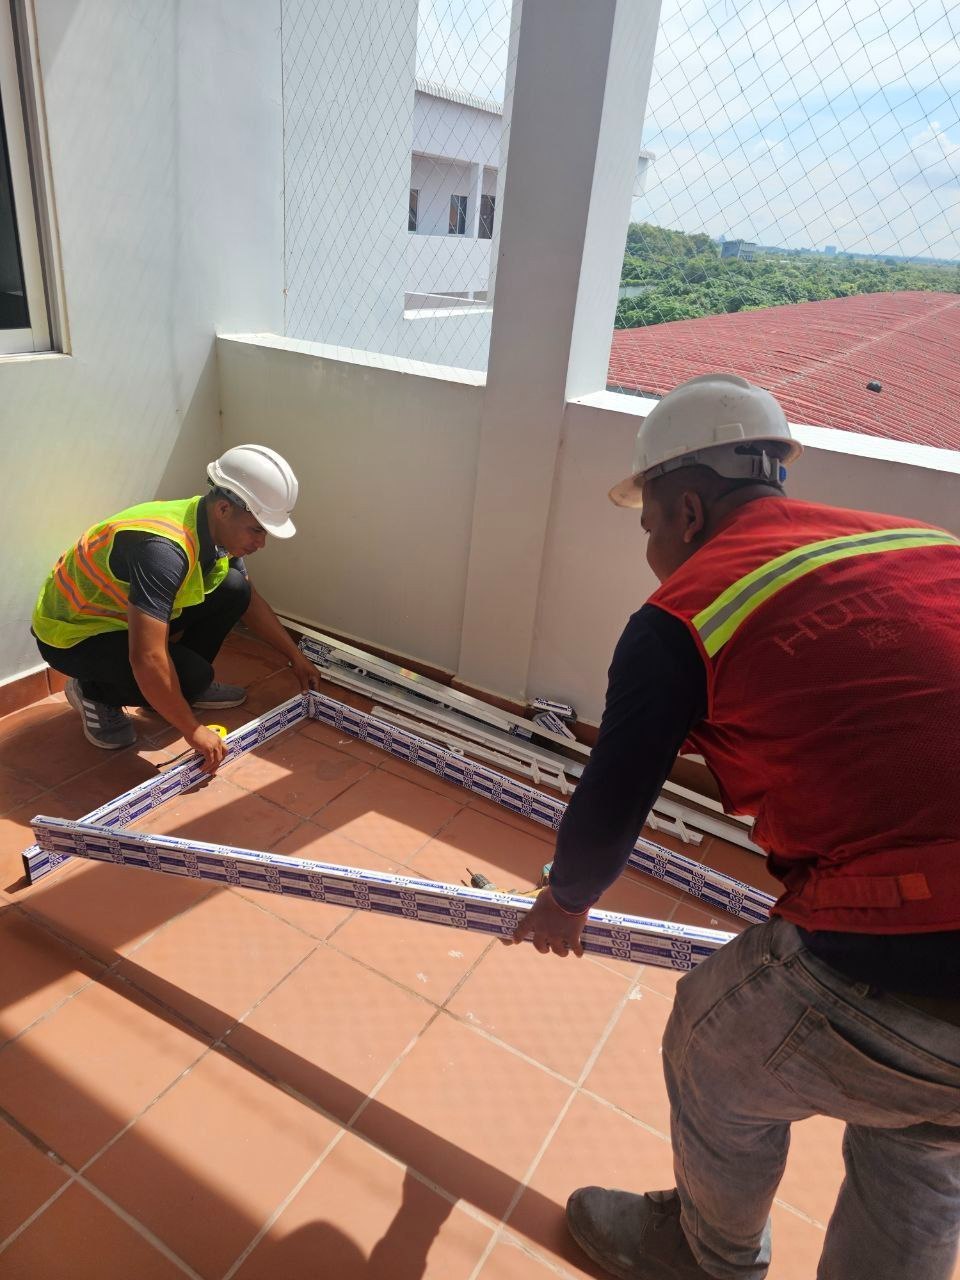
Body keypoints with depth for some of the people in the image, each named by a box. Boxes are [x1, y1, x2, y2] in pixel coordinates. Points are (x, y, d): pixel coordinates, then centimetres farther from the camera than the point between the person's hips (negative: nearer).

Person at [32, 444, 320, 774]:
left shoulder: (218, 530, -9)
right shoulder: (164, 548, -37)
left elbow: (251, 601, 9)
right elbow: (147, 659, -39)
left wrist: (295, 657, 9)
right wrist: (193, 730, -29)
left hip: (124, 612, 8)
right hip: (73, 633, -8)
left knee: (232, 589, -8)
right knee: (193, 674, -28)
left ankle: (191, 687, 10)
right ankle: (94, 693, 0)